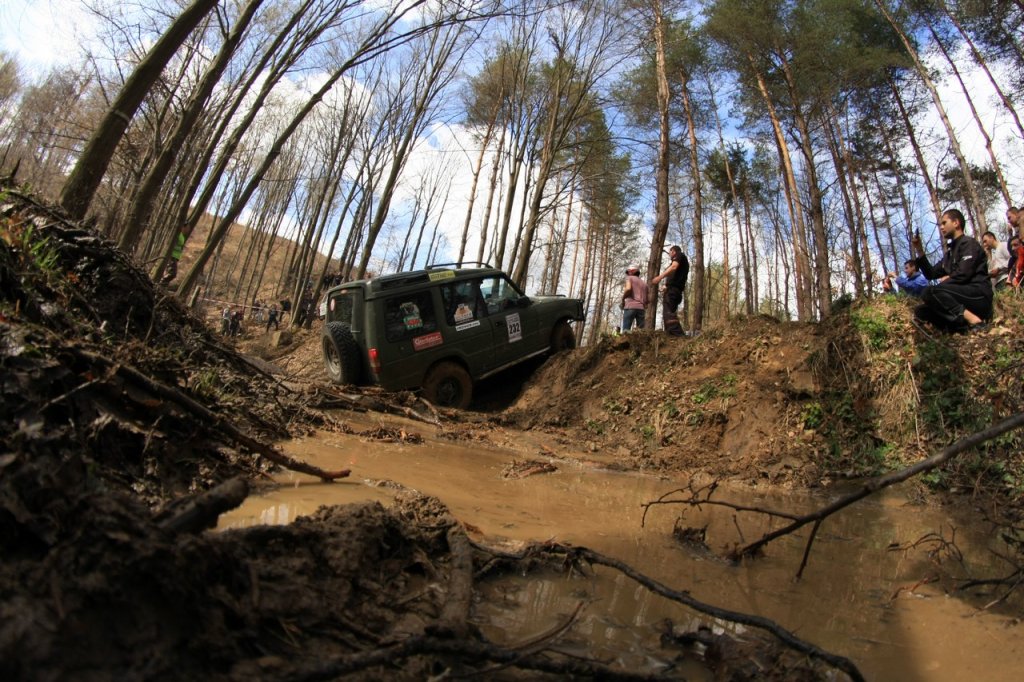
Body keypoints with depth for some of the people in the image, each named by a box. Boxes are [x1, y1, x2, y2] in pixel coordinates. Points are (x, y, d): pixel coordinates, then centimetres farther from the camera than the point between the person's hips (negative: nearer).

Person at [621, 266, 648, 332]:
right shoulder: (644, 283, 26)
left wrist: (623, 299, 0)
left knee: (626, 330, -10)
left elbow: (628, 289, -11)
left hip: (630, 306, -5)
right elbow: (646, 300, 21)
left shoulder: (629, 278, 10)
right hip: (641, 308, 5)